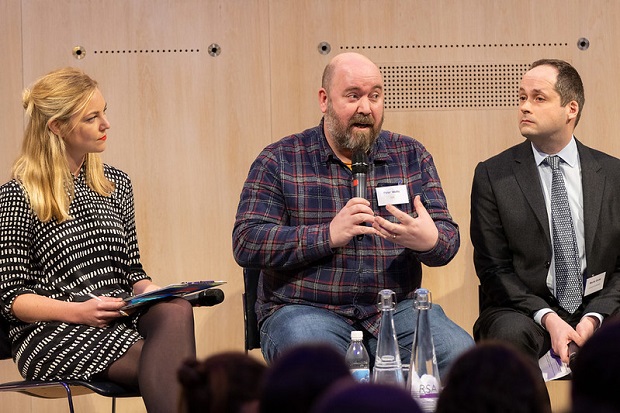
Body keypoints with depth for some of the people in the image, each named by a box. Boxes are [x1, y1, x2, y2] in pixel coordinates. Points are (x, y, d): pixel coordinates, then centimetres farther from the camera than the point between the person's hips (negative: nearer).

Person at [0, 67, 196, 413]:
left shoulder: (117, 184, 17)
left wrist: (151, 291, -3)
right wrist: (78, 311, -17)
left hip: (121, 320, 5)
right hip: (52, 332, -5)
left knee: (176, 310, -33)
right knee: (166, 359, -34)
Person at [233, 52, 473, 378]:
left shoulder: (412, 156, 14)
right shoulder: (279, 161, 4)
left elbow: (449, 237, 10)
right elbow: (246, 243, -6)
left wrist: (430, 240, -17)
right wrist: (328, 235, -18)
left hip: (396, 308, 3)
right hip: (304, 309, -3)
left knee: (460, 353, -25)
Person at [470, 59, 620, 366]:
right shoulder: (492, 175, 3)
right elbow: (493, 268, -1)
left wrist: (593, 318, -12)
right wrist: (547, 318, -15)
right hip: (522, 311, -1)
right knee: (512, 332, -35)